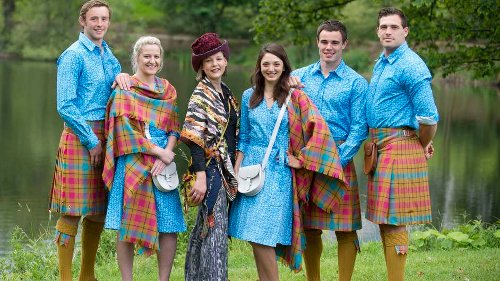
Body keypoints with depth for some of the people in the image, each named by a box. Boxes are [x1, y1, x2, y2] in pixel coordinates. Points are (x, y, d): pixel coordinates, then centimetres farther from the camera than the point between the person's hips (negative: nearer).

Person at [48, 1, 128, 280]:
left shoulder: (107, 53, 16)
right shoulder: (74, 55, -7)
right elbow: (65, 106, -12)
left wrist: (121, 75, -6)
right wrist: (91, 140, -12)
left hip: (105, 137, 8)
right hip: (80, 136, -8)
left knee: (98, 210, 12)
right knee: (72, 211, -6)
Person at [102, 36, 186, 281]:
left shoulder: (168, 90, 15)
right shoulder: (125, 89, 0)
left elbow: (174, 129, 9)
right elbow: (126, 129, -9)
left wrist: (166, 155, -9)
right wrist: (158, 151, -13)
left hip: (163, 159, 4)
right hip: (133, 160, -4)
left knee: (170, 225, -2)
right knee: (128, 223, -3)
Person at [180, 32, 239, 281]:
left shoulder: (226, 93, 13)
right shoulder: (200, 96, -11)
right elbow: (194, 138, -18)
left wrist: (235, 168, 15)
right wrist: (201, 176, -24)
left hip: (226, 168, 8)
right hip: (211, 167, -8)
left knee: (205, 227, 14)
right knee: (215, 227, -9)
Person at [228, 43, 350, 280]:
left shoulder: (294, 96, -2)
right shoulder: (249, 96, 11)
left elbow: (320, 128, -10)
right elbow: (243, 137, 14)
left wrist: (301, 159, -9)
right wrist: (236, 170, 7)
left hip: (279, 171, -4)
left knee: (261, 235, -12)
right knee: (254, 236, 2)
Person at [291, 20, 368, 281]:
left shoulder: (356, 83, 0)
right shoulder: (300, 76, 9)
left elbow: (359, 129, -5)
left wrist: (337, 160, -15)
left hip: (339, 160, -3)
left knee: (345, 229, -1)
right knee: (309, 227, 8)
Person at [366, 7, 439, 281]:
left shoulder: (410, 66, -14)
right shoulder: (380, 64, 16)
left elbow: (428, 116, -18)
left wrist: (424, 146, -3)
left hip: (399, 145, -9)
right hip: (379, 145, 9)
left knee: (393, 222, -9)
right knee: (384, 221, 11)